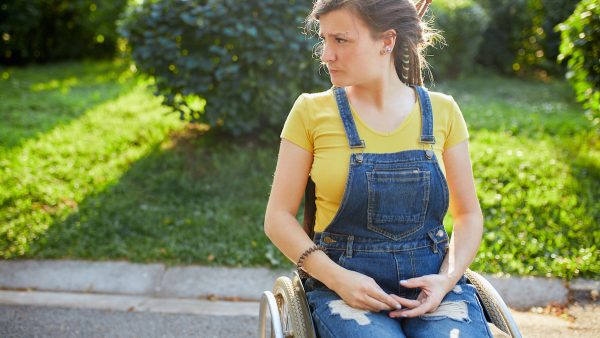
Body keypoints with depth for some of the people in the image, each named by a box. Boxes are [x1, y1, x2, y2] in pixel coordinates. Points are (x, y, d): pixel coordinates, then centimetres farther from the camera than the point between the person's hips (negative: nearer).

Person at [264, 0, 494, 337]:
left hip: (430, 283, 2)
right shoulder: (311, 112, -1)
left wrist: (448, 277, -7)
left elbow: (468, 213, 10)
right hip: (343, 285, -2)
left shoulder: (442, 111, 3)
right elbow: (278, 216, 1)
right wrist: (337, 278, -13)